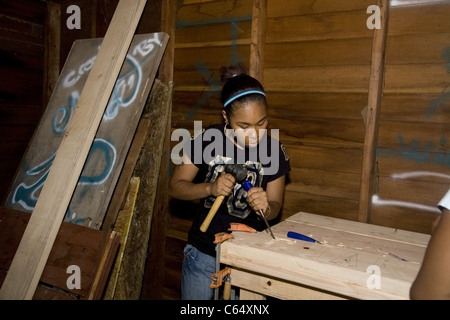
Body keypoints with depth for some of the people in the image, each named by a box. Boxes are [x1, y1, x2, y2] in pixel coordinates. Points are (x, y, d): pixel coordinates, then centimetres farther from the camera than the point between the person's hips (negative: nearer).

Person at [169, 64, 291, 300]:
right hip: (203, 254, 0)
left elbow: (275, 208, -1)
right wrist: (210, 188, -23)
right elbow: (175, 187, -5)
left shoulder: (274, 151, -9)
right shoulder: (207, 140, -12)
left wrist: (266, 207, -25)